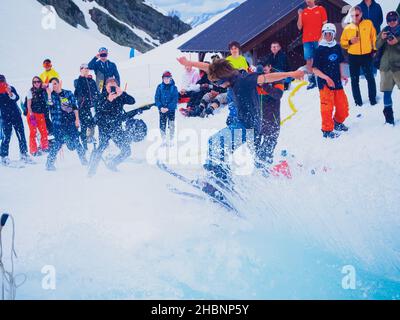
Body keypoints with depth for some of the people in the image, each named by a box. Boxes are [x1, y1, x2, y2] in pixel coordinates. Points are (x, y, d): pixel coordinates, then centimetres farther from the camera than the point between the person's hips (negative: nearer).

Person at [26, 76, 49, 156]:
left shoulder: (43, 91, 9)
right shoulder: (31, 91, -2)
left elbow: (45, 103, 18)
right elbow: (28, 104, -7)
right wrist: (31, 115, -14)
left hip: (41, 115, 4)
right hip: (32, 114, -4)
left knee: (44, 131, 5)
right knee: (33, 132, -4)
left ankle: (45, 147, 23)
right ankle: (33, 151, 2)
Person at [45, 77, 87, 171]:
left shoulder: (68, 93, 8)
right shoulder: (51, 95, 6)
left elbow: (75, 107, 8)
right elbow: (50, 103, -15)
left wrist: (77, 119, 2)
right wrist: (49, 93, -24)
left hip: (71, 121, 2)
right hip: (58, 123, -2)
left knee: (75, 140, 0)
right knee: (59, 142, -11)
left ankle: (83, 159, 16)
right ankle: (50, 163, -4)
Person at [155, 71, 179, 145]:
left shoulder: (174, 87, -4)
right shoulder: (160, 87, 1)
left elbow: (175, 100, -7)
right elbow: (157, 98, 1)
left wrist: (168, 108, -16)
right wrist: (160, 107, -12)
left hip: (171, 109, -2)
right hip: (162, 109, 2)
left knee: (171, 125, -1)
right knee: (162, 125, 2)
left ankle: (171, 140, 10)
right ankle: (164, 140, 15)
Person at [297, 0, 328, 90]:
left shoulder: (321, 9, 6)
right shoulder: (303, 12, 13)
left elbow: (325, 24, 3)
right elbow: (299, 27, 8)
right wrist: (300, 15, -3)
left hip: (318, 39, -2)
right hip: (307, 40, 3)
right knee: (309, 60, -3)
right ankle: (312, 81, 0)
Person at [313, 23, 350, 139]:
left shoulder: (337, 47, 6)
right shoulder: (320, 50, -8)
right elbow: (315, 69, -9)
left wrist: (342, 75, 5)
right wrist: (326, 78, -20)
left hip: (337, 82, 5)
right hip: (324, 83, -5)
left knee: (343, 104, 10)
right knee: (327, 107, -5)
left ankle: (337, 123, 34)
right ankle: (327, 130, 7)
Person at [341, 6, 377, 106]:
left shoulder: (368, 23, -2)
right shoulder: (347, 28, 1)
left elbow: (374, 37, 4)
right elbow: (342, 43, 5)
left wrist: (375, 49, 3)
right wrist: (350, 42, -14)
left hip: (367, 55, -1)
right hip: (353, 57, 1)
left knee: (370, 77, 7)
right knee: (355, 80, 6)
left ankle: (373, 98, 20)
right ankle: (358, 100, 15)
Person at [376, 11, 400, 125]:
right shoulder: (385, 31, 8)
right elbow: (377, 46, 3)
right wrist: (382, 38, -15)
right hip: (386, 65, 2)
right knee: (387, 91, 5)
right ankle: (388, 115, 14)